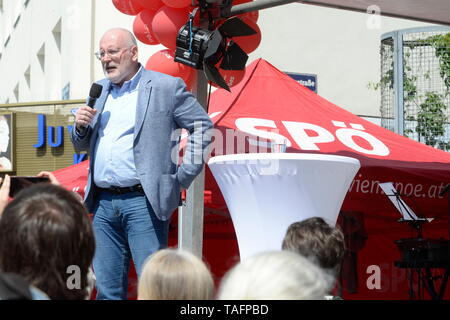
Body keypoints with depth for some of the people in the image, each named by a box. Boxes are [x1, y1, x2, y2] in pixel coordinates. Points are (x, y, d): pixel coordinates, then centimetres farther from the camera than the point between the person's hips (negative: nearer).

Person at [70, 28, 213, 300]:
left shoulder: (166, 87, -1)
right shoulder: (99, 91, 17)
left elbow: (203, 125, 1)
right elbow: (82, 145, 24)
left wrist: (185, 175, -4)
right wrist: (81, 126, 1)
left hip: (143, 202, -6)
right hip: (103, 203, 6)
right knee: (107, 289, 8)